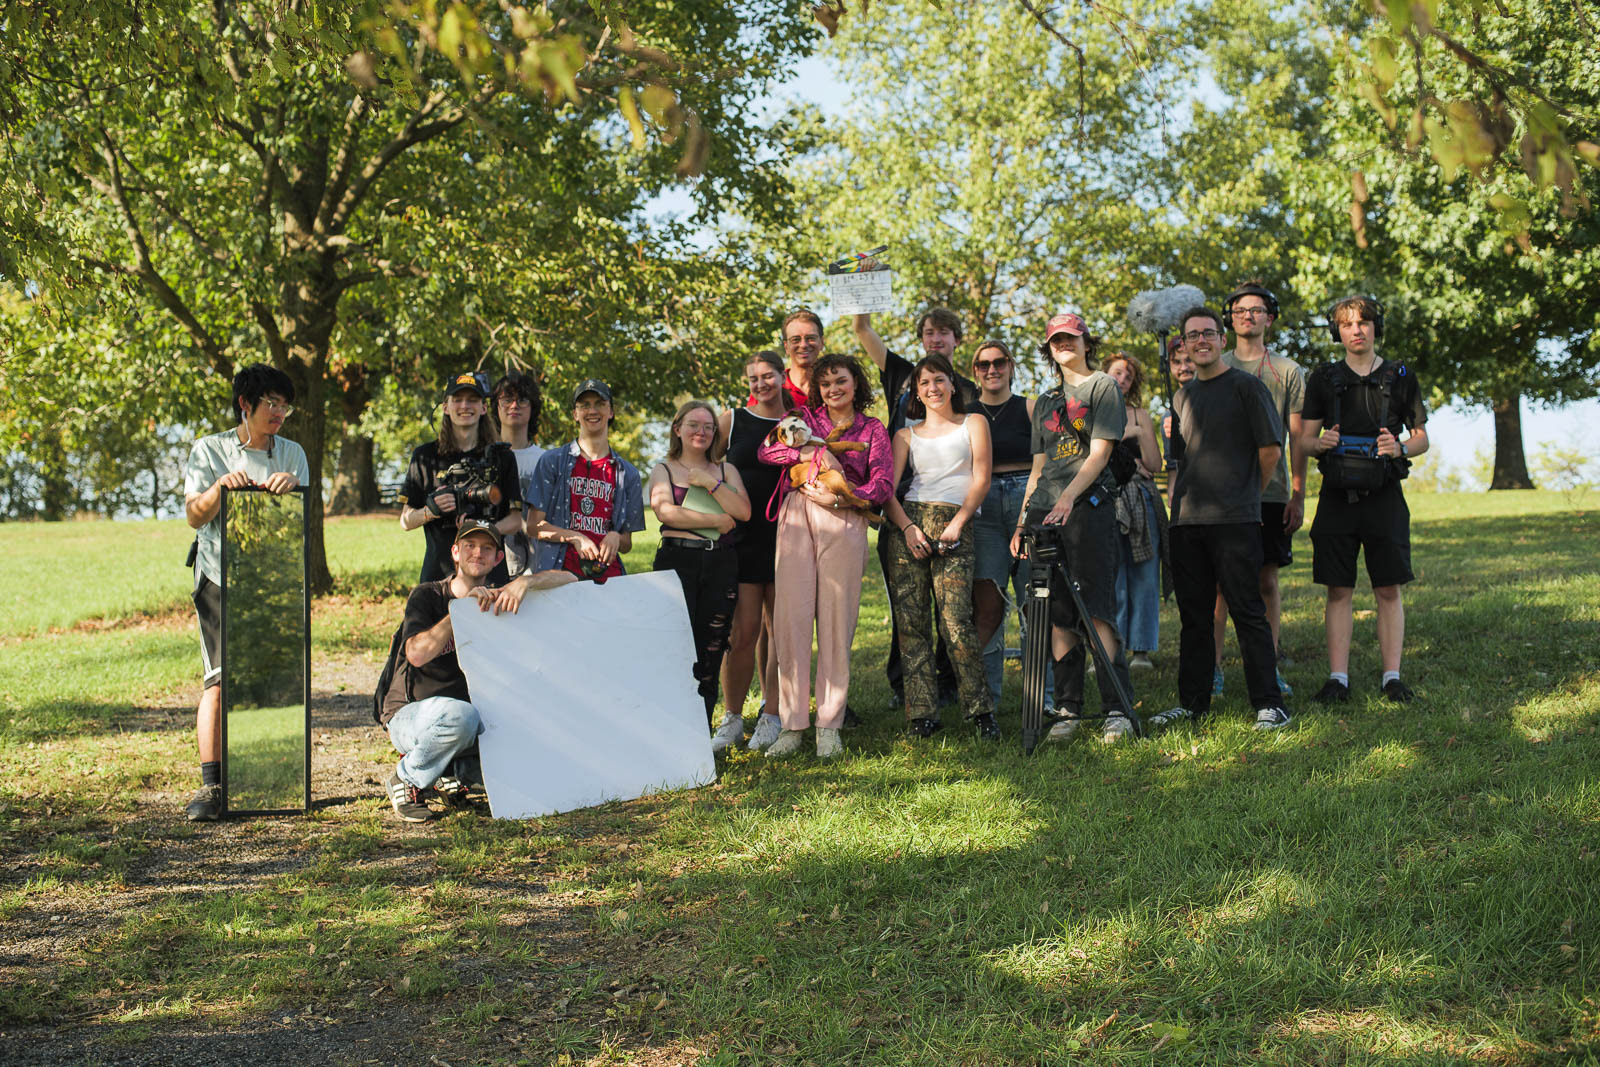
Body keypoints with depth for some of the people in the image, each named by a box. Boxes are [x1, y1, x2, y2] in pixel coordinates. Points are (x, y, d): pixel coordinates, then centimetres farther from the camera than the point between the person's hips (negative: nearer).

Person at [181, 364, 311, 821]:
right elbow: (195, 516, -1)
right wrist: (220, 487, -19)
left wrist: (291, 488, -15)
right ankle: (211, 786, -14)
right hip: (221, 578, -3)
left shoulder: (292, 454, 13)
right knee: (219, 679, -13)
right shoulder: (209, 451, 6)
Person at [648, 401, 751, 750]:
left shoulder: (726, 470, 18)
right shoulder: (663, 470, 11)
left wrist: (711, 484, -6)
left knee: (711, 647, -1)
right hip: (677, 561, -2)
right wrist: (717, 520, -5)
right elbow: (666, 511, -9)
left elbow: (743, 511, 2)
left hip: (720, 563, 2)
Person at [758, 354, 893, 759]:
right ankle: (792, 723, -2)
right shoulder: (803, 418, 17)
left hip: (843, 522, -1)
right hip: (796, 518, 1)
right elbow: (767, 450, 3)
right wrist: (816, 453, -8)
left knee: (836, 619, -3)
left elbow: (883, 485, 3)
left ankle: (829, 725, 3)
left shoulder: (872, 429, 15)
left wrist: (839, 498, -9)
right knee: (792, 615, -6)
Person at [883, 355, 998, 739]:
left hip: (954, 528, -3)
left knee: (956, 623, -15)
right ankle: (922, 713, 0)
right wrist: (907, 527, -8)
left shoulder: (973, 423, 16)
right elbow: (887, 490, 10)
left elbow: (981, 480, 5)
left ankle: (980, 710, -4)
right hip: (909, 528, 3)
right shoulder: (907, 434, 20)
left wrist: (957, 523, -8)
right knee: (910, 623, -5)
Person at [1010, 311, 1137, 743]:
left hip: (1088, 507, -6)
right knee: (1057, 614, 2)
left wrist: (1069, 496, -19)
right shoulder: (1045, 401, 23)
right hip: (1046, 512, 6)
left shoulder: (1103, 386, 5)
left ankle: (1117, 708, -11)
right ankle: (1068, 709, 6)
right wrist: (1022, 521, 13)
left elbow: (1099, 451, -6)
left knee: (1096, 609, -12)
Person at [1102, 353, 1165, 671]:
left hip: (1141, 500, 2)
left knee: (1144, 578, -1)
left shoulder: (1140, 416, 15)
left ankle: (1141, 650, 5)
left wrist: (1140, 434, -5)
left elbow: (1155, 464, 8)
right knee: (1111, 579, -5)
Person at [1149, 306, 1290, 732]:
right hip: (1187, 521, 6)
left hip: (1234, 521, -6)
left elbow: (1271, 448, -2)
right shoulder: (1184, 395, 17)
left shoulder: (1246, 386, -1)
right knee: (1193, 614, 9)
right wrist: (1180, 501, 16)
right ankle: (1193, 701, 17)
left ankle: (1269, 704, -1)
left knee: (1247, 612, -5)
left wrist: (1247, 494, 5)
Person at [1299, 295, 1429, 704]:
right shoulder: (1324, 379, 9)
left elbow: (1422, 438, 10)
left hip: (1384, 496, 0)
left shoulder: (1400, 377, 7)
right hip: (1337, 497, 1)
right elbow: (1304, 439, 10)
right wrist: (1320, 442, -13)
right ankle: (1338, 678, 5)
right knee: (1339, 591, 2)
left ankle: (1392, 677, 6)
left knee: (1388, 590, 1)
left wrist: (1401, 448, -12)